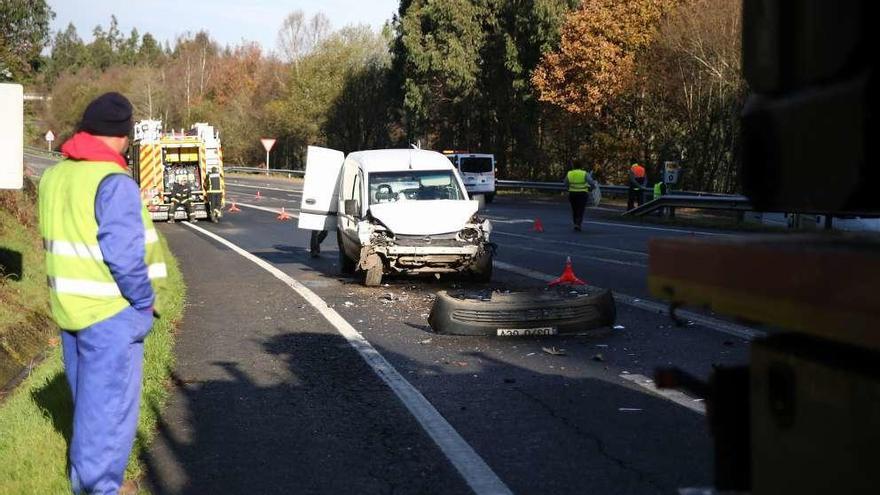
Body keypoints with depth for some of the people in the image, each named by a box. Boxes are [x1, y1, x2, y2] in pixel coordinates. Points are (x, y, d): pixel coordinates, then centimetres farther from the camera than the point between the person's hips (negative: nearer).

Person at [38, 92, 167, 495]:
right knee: (109, 404, 2)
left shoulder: (55, 176, 6)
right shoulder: (115, 182, -20)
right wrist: (145, 300, -9)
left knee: (87, 399, 21)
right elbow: (123, 254, -23)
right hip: (111, 313, -8)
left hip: (68, 307, 8)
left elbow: (59, 240, 12)